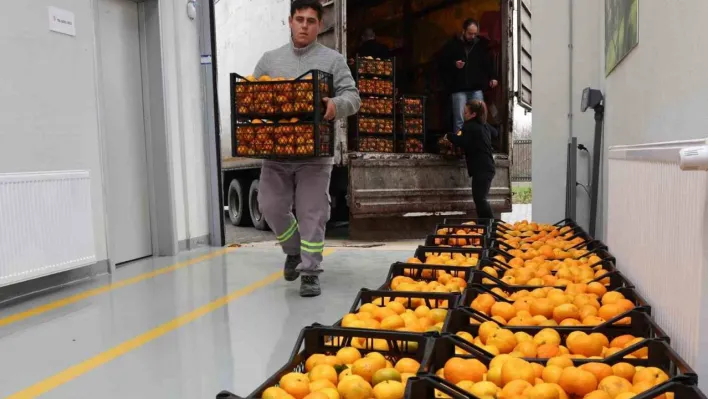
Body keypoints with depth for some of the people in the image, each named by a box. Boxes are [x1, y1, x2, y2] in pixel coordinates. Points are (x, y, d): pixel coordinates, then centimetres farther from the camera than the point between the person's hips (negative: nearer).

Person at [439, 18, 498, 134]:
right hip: (458, 89, -2)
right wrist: (454, 65, -12)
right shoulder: (452, 45, 4)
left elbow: (490, 63, 19)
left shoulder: (482, 44, 12)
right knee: (459, 121, -5)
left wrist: (493, 77, 5)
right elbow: (442, 64, 6)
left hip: (477, 88, 2)